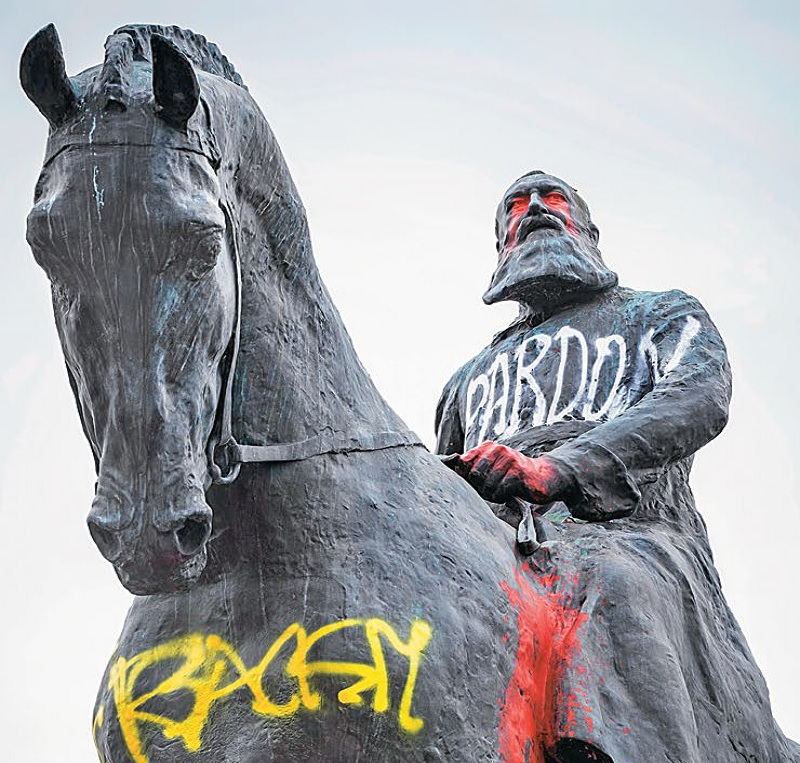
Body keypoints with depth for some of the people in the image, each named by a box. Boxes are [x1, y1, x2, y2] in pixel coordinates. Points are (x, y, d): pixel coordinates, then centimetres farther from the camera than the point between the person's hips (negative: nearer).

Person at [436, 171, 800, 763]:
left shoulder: (662, 314, 27)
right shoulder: (470, 378, 40)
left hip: (625, 531, -3)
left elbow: (701, 396, 2)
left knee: (611, 583, -43)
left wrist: (557, 468, -17)